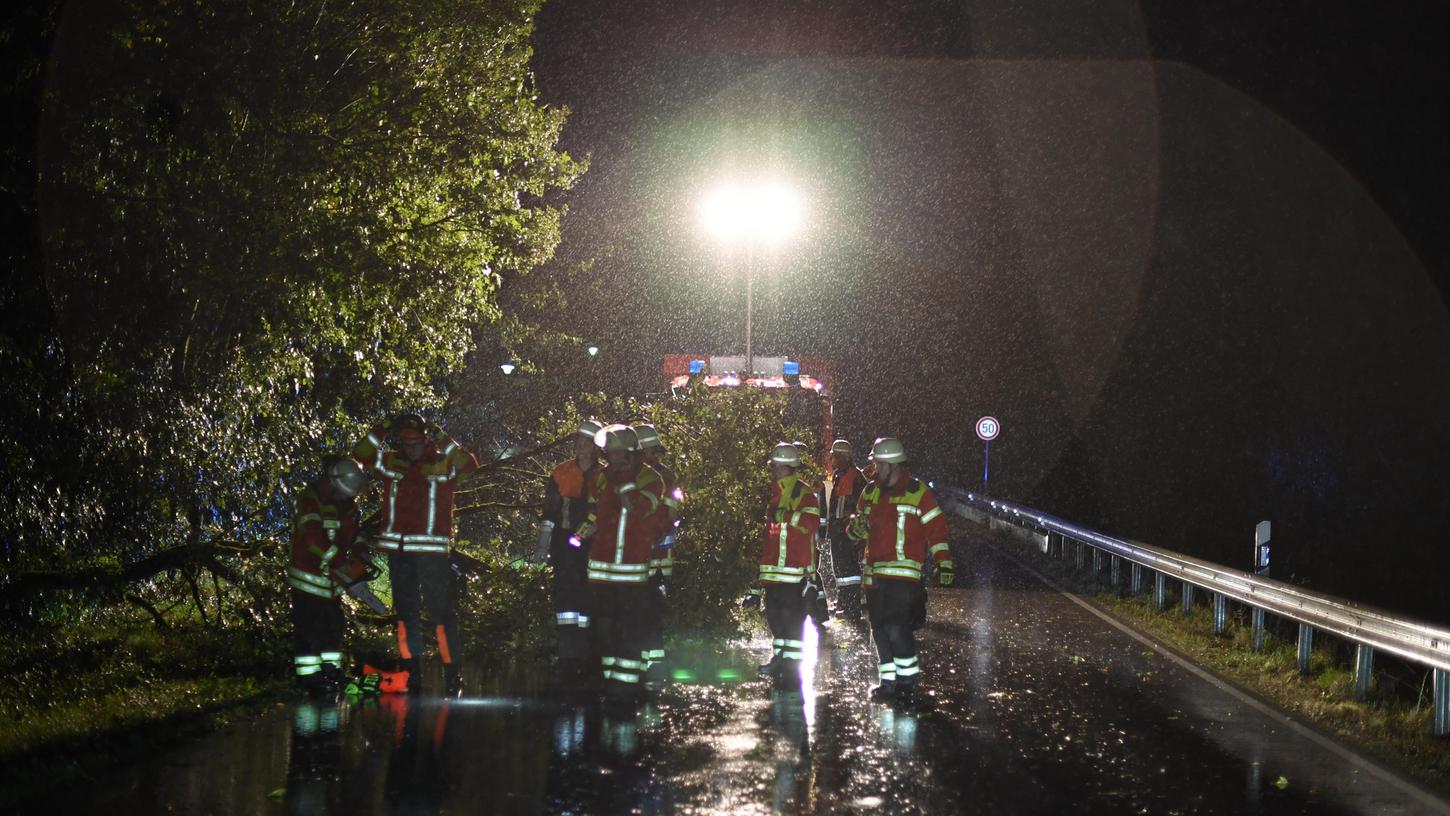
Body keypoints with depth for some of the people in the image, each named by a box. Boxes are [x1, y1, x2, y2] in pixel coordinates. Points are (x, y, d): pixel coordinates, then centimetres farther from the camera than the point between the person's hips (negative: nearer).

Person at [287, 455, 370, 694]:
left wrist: (361, 556, -6)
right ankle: (308, 675, -5)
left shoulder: (347, 505, 8)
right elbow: (313, 538, -28)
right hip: (308, 575, -8)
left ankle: (331, 670, 19)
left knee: (333, 626, 11)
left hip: (331, 578, 8)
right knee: (308, 627, -7)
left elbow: (353, 534, 15)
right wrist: (341, 562, -32)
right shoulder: (310, 500, -19)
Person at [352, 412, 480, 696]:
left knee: (441, 612, -6)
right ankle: (410, 670, 14)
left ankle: (452, 674, -4)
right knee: (405, 611, 9)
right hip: (398, 550, 4)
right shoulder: (391, 463, 11)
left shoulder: (443, 464, 2)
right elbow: (361, 453, 6)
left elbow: (469, 465, -13)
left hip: (432, 551, -4)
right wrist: (384, 429, -4)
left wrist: (442, 439, -13)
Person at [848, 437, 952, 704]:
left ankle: (908, 679, -5)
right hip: (876, 570, 7)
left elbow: (936, 529, -5)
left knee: (896, 624, -16)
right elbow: (861, 529, 23)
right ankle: (889, 682, 14)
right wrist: (857, 527, -2)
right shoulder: (871, 492, 14)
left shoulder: (918, 492, -4)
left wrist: (944, 564, -12)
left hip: (904, 570, -7)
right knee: (879, 627, 6)